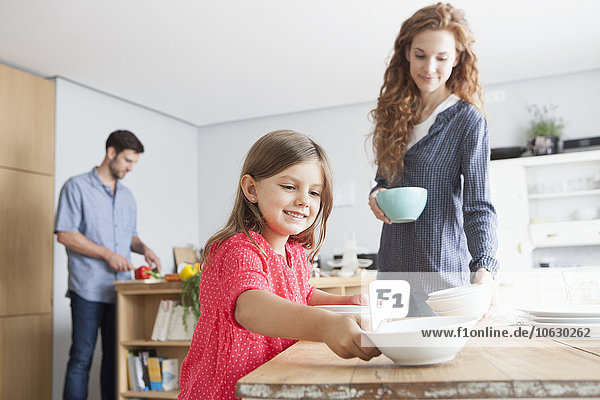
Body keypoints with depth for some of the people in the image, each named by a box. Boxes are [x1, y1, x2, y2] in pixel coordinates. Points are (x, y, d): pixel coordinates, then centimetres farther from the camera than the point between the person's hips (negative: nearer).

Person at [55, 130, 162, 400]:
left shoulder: (127, 195, 17)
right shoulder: (77, 187, -2)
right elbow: (65, 235, -9)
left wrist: (144, 249, 3)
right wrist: (108, 254, -14)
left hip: (120, 288, 6)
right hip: (88, 288, -6)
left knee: (115, 356, 10)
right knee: (81, 357, -1)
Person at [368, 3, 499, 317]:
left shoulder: (468, 121, -8)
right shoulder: (397, 114, 8)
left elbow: (478, 205, -14)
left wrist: (484, 270, -29)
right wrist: (376, 195, -5)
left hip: (440, 271, -5)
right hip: (391, 268, 5)